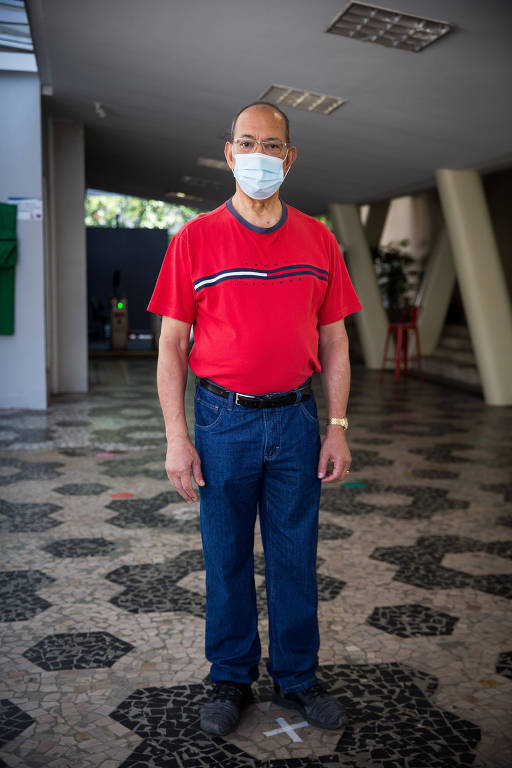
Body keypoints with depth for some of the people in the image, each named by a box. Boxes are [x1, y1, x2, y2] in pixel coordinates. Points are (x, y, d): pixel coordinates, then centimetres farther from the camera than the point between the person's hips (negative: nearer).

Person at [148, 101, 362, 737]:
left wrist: (337, 428, 1)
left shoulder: (317, 239, 5)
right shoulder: (195, 239, -1)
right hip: (223, 421, -1)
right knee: (227, 558, 10)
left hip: (296, 419, 2)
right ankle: (230, 679, 29)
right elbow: (171, 345, -2)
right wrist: (176, 437, -8)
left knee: (295, 556, 11)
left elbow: (334, 342, 7)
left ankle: (296, 677, 30)